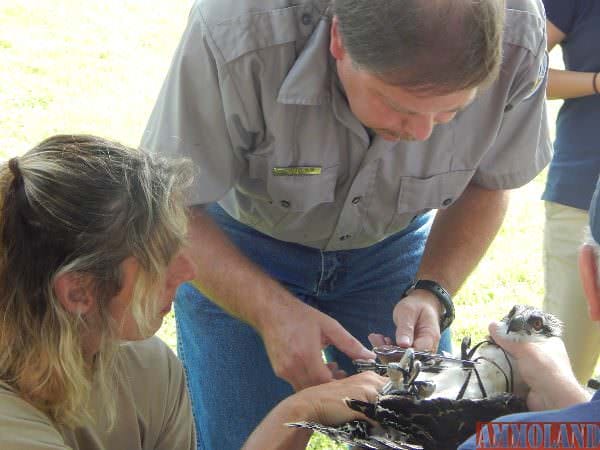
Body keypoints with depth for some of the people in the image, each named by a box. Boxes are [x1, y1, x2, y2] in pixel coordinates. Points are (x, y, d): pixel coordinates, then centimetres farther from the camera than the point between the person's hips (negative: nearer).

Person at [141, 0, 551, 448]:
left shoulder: (517, 39, -28)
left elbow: (487, 183, -9)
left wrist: (432, 292, -25)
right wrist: (271, 310, -40)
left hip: (393, 244, 2)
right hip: (238, 247, -2)